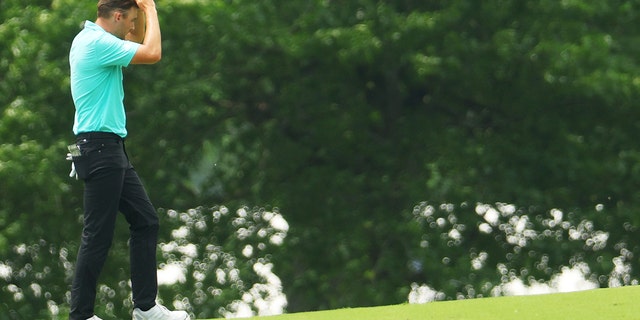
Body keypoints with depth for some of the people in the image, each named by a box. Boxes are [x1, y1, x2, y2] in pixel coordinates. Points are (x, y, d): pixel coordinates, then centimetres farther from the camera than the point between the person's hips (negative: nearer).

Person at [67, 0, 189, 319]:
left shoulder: (92, 39, 14)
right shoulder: (97, 42, -17)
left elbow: (139, 42, 29)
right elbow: (152, 53, -23)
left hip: (112, 149, 11)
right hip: (99, 147, -11)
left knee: (146, 220, 13)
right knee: (98, 236, -6)